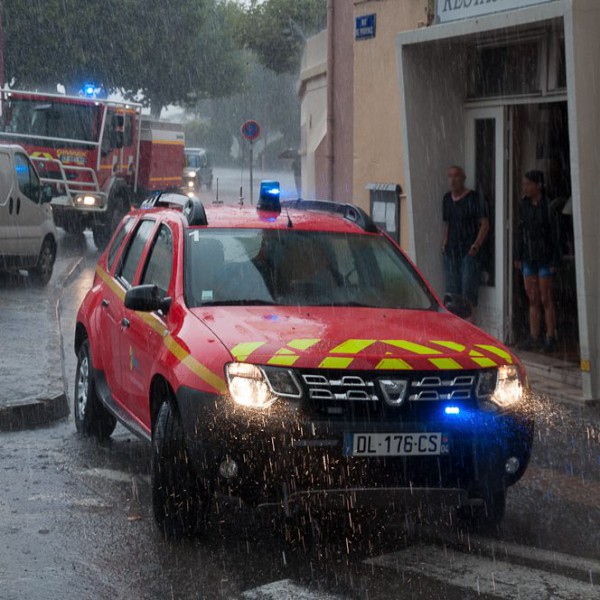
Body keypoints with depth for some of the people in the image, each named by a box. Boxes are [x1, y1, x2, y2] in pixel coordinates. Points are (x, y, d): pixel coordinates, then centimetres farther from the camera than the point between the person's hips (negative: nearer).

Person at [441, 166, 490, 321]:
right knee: (452, 289, 8)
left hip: (469, 252, -7)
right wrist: (444, 242, 11)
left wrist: (477, 244, -18)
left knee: (468, 288, -11)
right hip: (450, 252, 7)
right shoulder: (447, 199, 14)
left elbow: (484, 224, -9)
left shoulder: (474, 198, -6)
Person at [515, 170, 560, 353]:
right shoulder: (524, 204, 6)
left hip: (545, 257, -6)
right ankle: (535, 338, 12)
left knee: (546, 299, -3)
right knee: (533, 299, 8)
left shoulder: (549, 206, -11)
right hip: (529, 258, 6)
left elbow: (554, 235, -10)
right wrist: (518, 256, 9)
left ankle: (551, 339, 3)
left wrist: (555, 261, -13)